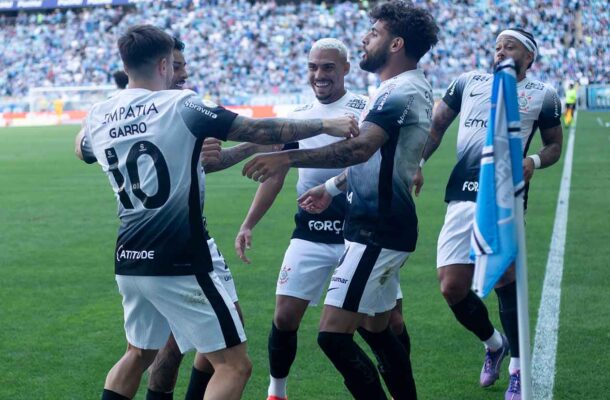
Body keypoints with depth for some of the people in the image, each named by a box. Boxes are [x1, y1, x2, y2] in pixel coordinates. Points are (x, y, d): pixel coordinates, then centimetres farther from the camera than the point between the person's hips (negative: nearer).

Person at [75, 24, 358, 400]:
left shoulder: (99, 115, 4)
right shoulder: (180, 106, -12)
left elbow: (82, 150, 28)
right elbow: (261, 131, -10)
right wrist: (324, 125, 2)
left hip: (129, 261, 7)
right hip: (179, 265, -7)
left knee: (138, 355, 27)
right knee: (234, 365, -1)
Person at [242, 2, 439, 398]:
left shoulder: (401, 91, -18)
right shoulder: (409, 87, 14)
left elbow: (361, 148, -33)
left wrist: (288, 158, -37)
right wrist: (332, 187, 29)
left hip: (377, 233, -11)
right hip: (380, 228, 11)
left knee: (334, 334, -13)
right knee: (376, 329, 19)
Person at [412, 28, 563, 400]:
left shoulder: (542, 95, 9)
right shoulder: (468, 82, 14)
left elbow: (555, 145, 16)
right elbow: (436, 126, 17)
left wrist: (533, 161, -6)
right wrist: (416, 162, 3)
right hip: (463, 197, 3)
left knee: (505, 277, -15)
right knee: (452, 288, -1)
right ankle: (495, 344, 28)